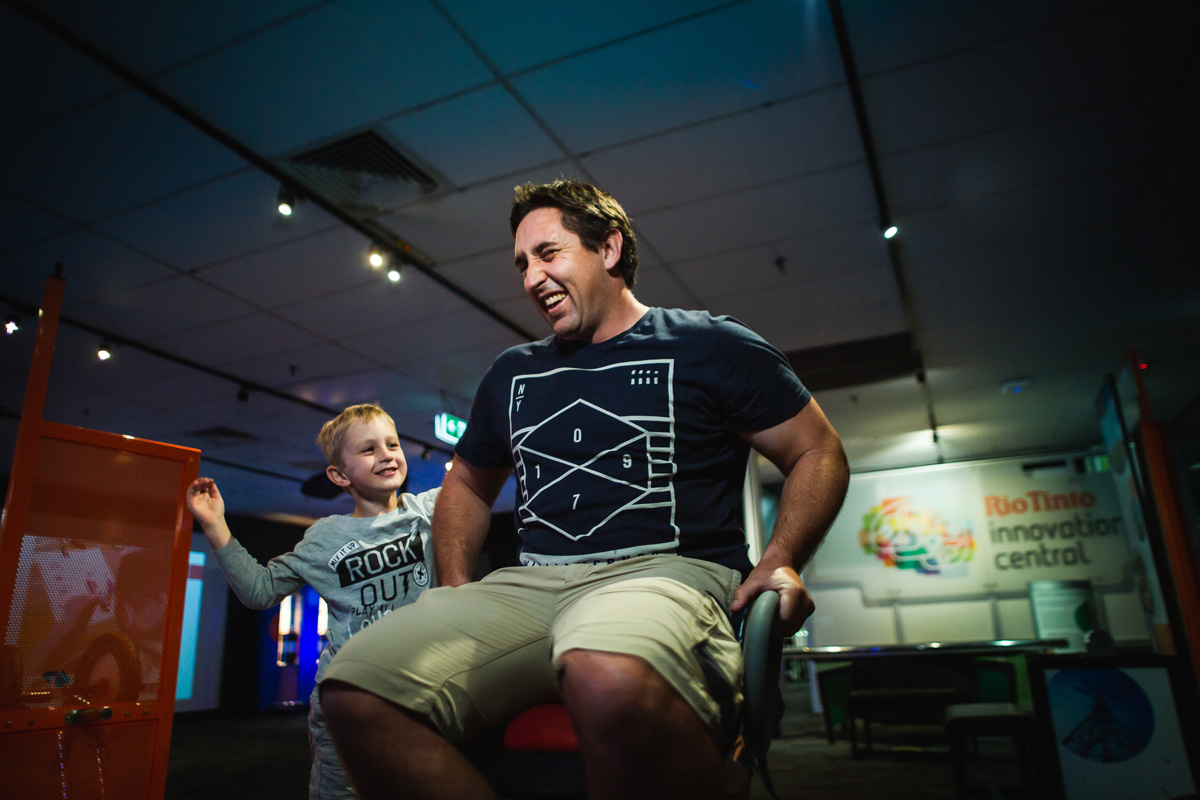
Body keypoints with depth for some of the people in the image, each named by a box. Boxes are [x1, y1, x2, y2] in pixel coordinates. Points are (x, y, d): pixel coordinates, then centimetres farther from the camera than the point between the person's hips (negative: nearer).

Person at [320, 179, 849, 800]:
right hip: (528, 585, 5)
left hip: (667, 573, -4)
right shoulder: (512, 373, 22)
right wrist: (456, 588, 16)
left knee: (613, 680, -42)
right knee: (354, 689, -20)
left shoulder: (709, 345, 8)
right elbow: (467, 484, 33)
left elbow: (820, 454, 10)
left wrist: (780, 562, -7)